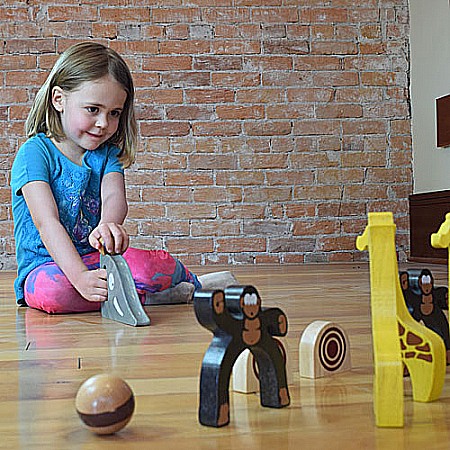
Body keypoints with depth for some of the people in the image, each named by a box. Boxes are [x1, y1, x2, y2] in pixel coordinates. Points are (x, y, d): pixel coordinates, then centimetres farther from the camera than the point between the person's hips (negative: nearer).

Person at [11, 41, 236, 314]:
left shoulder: (107, 153, 6)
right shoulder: (35, 152, -10)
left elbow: (114, 196, -16)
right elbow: (46, 222, -23)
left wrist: (110, 225, -43)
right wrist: (81, 277, -39)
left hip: (97, 258, 3)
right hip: (46, 265, -3)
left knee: (159, 266, -29)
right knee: (51, 291, -39)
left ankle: (192, 282, 2)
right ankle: (143, 296, -23)